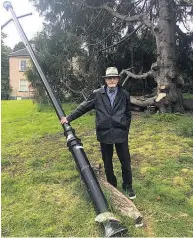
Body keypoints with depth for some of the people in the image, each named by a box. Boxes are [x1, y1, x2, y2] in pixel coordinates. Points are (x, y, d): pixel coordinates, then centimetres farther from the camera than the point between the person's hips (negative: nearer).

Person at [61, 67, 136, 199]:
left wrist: (126, 129, 5)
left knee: (126, 162, 7)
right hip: (104, 134, 0)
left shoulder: (124, 94, 3)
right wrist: (69, 118, 4)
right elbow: (83, 107, 4)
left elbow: (128, 113, 10)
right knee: (107, 163, 13)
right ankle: (112, 186, 33)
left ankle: (128, 187, 27)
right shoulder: (98, 94, 0)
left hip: (121, 133, 0)